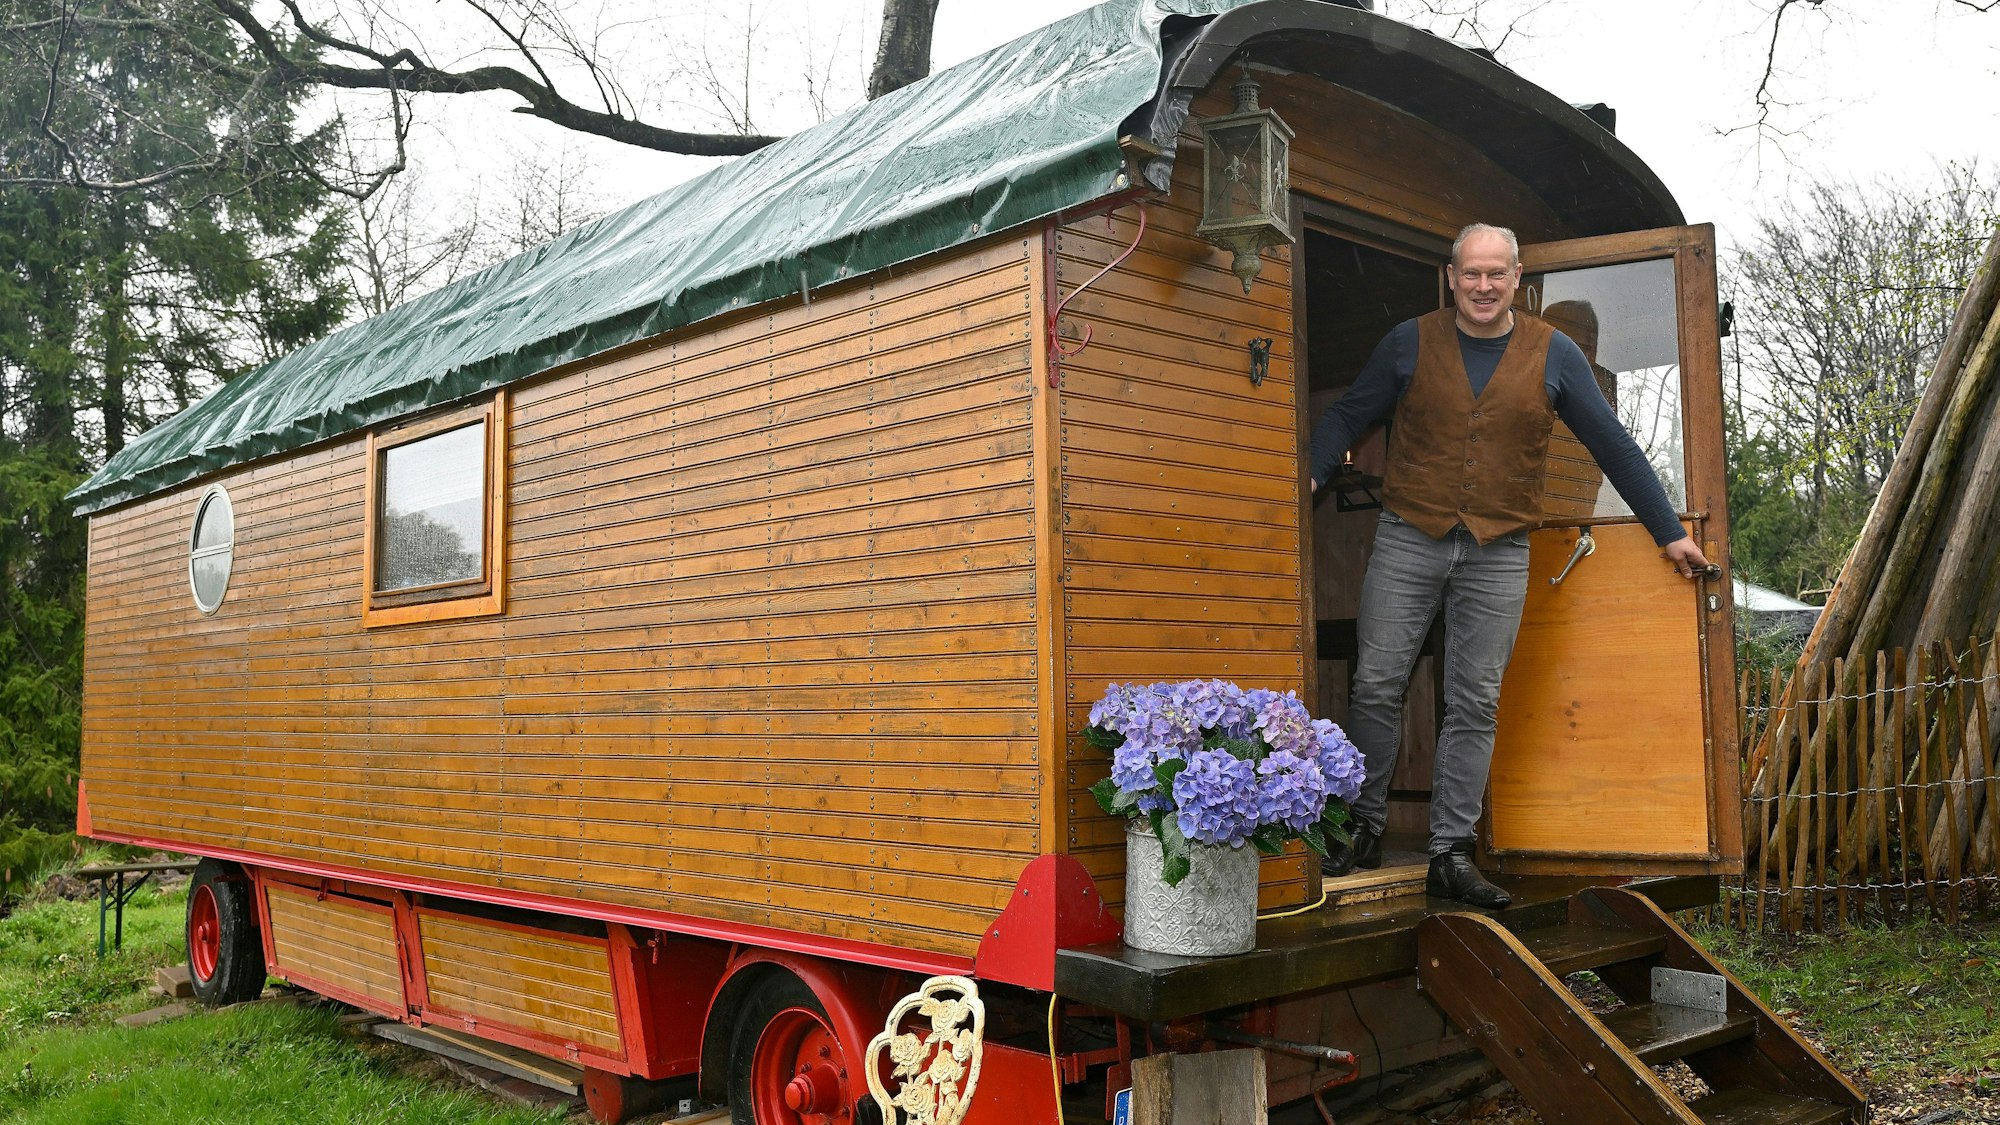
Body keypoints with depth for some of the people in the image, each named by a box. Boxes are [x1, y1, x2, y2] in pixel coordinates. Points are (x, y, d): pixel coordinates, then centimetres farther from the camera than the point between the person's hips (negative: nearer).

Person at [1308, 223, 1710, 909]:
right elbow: (1347, 416, 8)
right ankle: (1364, 833, 14)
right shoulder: (1411, 342, 4)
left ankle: (1450, 857, 9)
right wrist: (1308, 475, -9)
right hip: (1408, 541, 0)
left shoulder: (1553, 354, 6)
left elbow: (1613, 445, 10)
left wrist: (1668, 532, 12)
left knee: (1475, 706, 1)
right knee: (1376, 687, -2)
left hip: (1499, 554, 1)